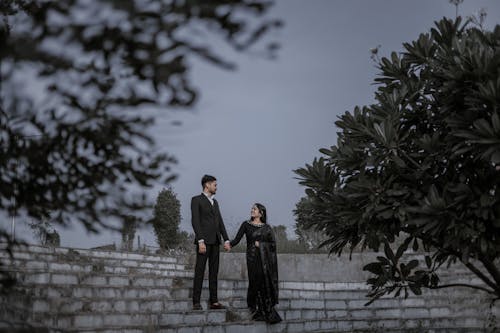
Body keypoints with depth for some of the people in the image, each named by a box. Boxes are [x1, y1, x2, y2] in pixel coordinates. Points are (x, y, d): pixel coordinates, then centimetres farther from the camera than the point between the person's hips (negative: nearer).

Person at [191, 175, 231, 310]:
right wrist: (201, 241, -19)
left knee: (214, 271, 6)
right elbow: (195, 221, -11)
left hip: (215, 241, 7)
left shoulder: (215, 202, 21)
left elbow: (220, 221, 18)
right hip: (204, 241, -7)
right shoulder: (196, 200, -2)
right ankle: (196, 302, -5)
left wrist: (226, 240, 8)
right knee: (200, 271, -6)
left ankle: (213, 301, 8)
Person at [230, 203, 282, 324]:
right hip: (253, 258, -1)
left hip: (266, 258, 1)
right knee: (255, 282, -12)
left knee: (266, 283, -9)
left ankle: (268, 312, -4)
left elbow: (273, 244, 6)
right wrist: (229, 244, -18)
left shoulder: (267, 227, 12)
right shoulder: (246, 225, 10)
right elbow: (237, 239, 0)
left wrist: (260, 244, -5)